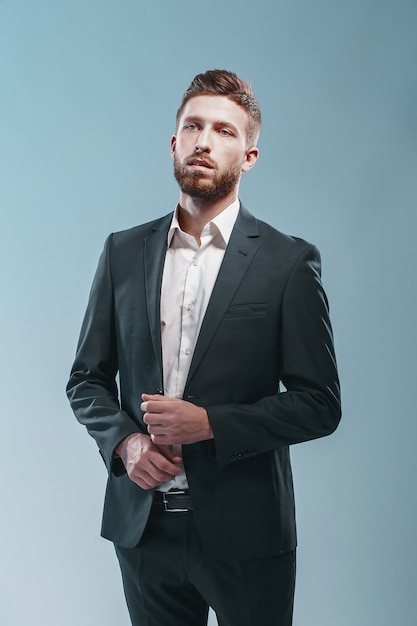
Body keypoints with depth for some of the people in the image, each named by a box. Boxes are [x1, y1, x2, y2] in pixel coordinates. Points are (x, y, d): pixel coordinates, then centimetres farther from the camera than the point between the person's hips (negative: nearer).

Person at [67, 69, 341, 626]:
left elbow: (320, 404, -6)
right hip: (143, 529, 3)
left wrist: (210, 423, -17)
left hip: (244, 533, -2)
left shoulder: (289, 262, -5)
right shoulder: (123, 252, 5)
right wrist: (124, 441, -9)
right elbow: (87, 379, 10)